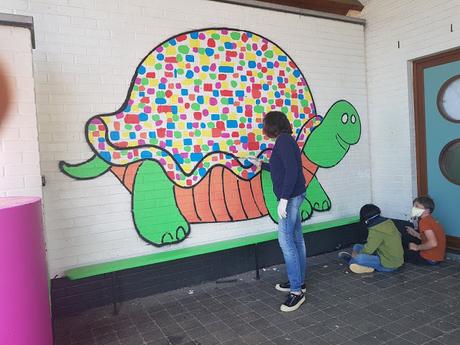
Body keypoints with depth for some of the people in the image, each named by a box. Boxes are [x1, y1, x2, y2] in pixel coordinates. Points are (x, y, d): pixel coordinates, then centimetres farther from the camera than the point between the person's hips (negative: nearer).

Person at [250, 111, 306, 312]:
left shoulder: (283, 140, -13)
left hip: (290, 197, -10)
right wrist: (261, 164, 39)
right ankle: (299, 281, 23)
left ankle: (296, 291, -5)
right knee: (296, 239, 13)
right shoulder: (285, 140, 17)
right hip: (294, 196, 10)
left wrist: (283, 199, -24)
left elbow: (292, 170, -23)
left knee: (285, 241, -10)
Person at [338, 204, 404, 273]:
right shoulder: (388, 222, 0)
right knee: (357, 247, 12)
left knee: (357, 258, -25)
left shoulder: (376, 230, -25)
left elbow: (368, 249, -21)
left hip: (389, 265, -9)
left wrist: (356, 254, -1)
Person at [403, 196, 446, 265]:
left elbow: (433, 243, -32)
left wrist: (417, 247, -17)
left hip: (430, 259, -9)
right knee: (407, 237, 17)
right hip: (437, 256, 9)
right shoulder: (430, 219, 8)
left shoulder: (424, 221, -22)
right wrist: (415, 234, 8)